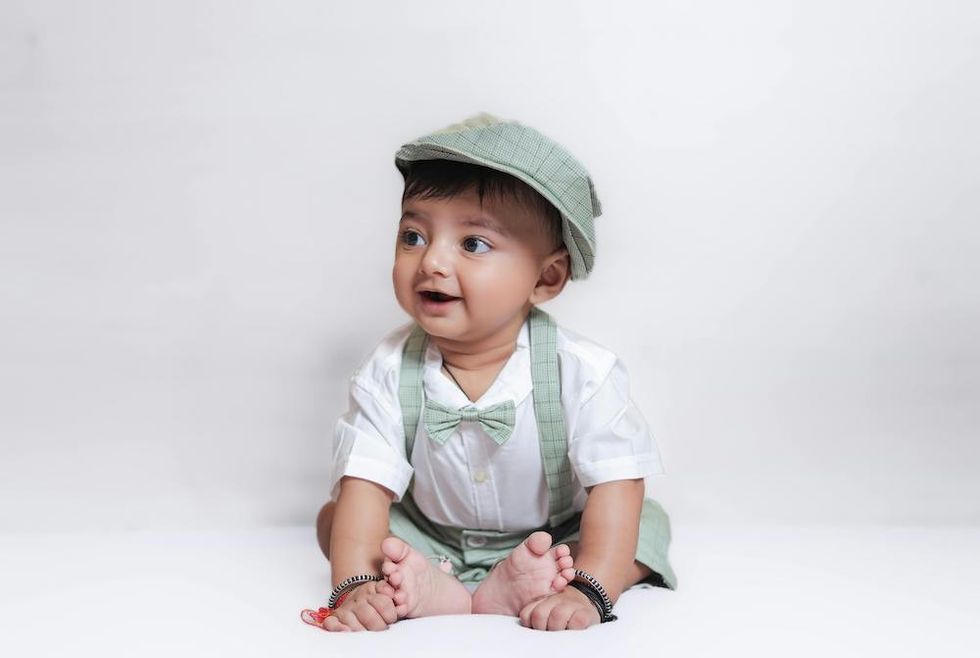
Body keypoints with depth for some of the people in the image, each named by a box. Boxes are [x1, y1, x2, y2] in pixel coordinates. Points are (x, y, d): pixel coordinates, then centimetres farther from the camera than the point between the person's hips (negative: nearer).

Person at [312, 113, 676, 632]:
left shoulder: (582, 372, -25)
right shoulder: (388, 373, -18)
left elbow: (616, 487, -27)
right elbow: (365, 486, -23)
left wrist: (589, 590, -39)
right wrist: (355, 585, -38)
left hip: (553, 543, -1)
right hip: (429, 543, 1)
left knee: (649, 522, -18)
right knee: (333, 517, -12)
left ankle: (507, 593, -36)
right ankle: (434, 591, -35)